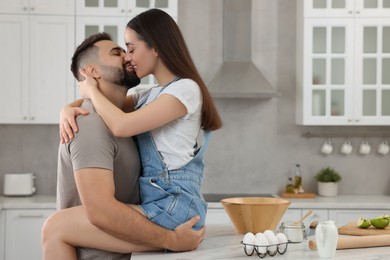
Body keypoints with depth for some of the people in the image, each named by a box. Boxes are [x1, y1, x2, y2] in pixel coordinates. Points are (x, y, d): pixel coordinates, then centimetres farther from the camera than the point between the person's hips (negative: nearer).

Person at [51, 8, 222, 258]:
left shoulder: (185, 89, -8)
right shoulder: (148, 96, 20)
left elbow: (121, 126, -17)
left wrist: (93, 90, 1)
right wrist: (70, 110, 0)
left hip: (173, 208, -9)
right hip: (153, 202, 9)